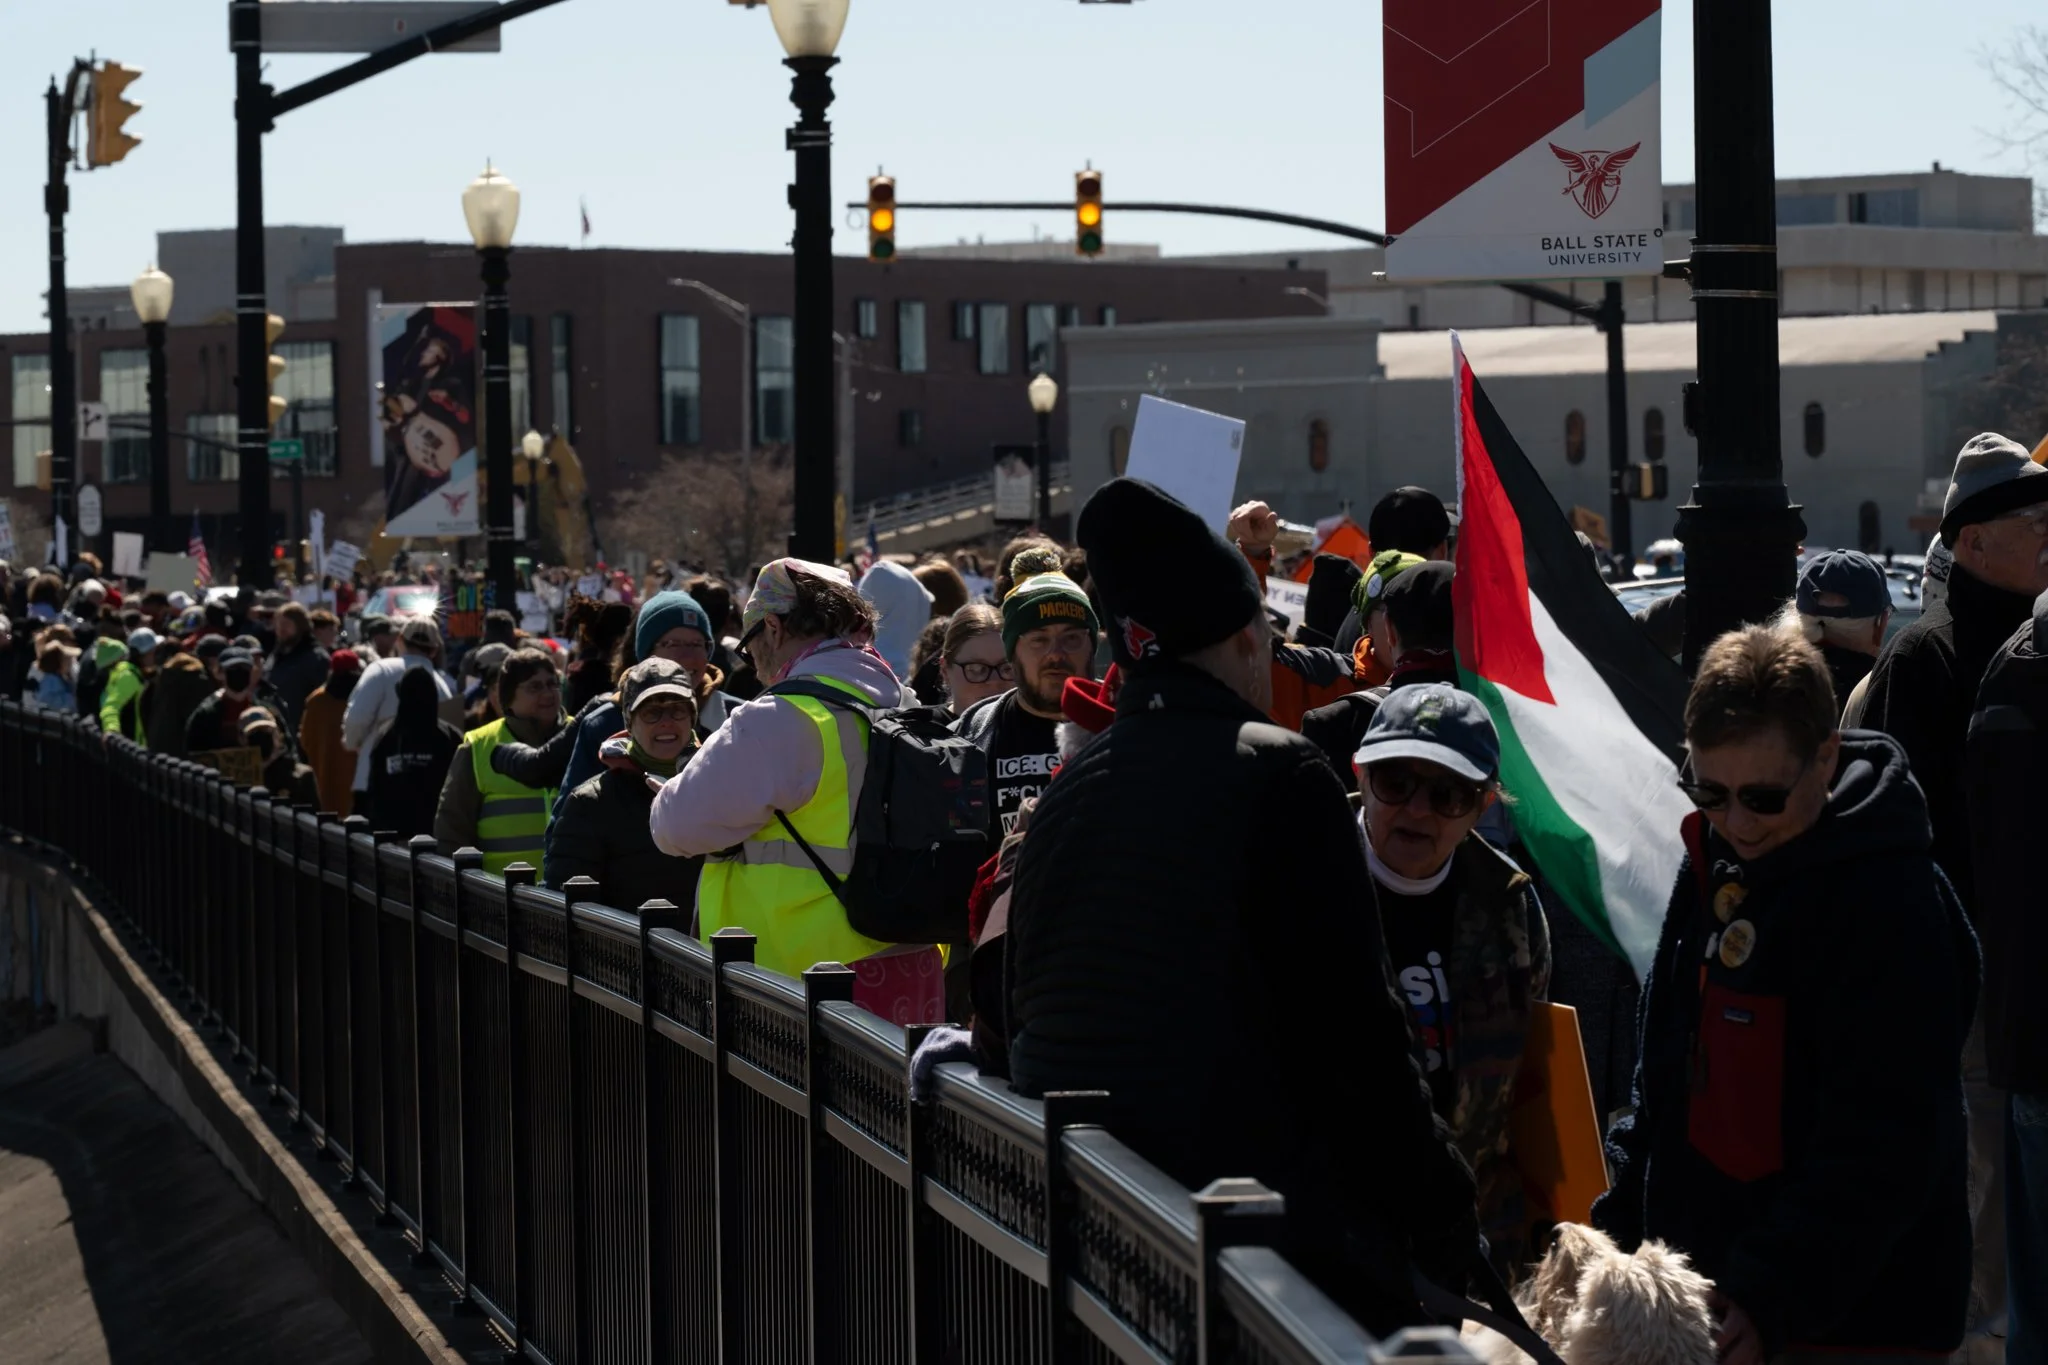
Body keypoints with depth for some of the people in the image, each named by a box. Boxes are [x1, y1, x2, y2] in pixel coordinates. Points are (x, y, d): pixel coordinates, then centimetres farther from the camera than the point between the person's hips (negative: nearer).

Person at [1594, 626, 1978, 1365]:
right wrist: (1623, 1223, 15)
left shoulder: (1892, 904, -18)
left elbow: (1883, 1151, -21)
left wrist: (1771, 1302, -27)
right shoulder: (1713, 865, 8)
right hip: (1701, 1293, 8)